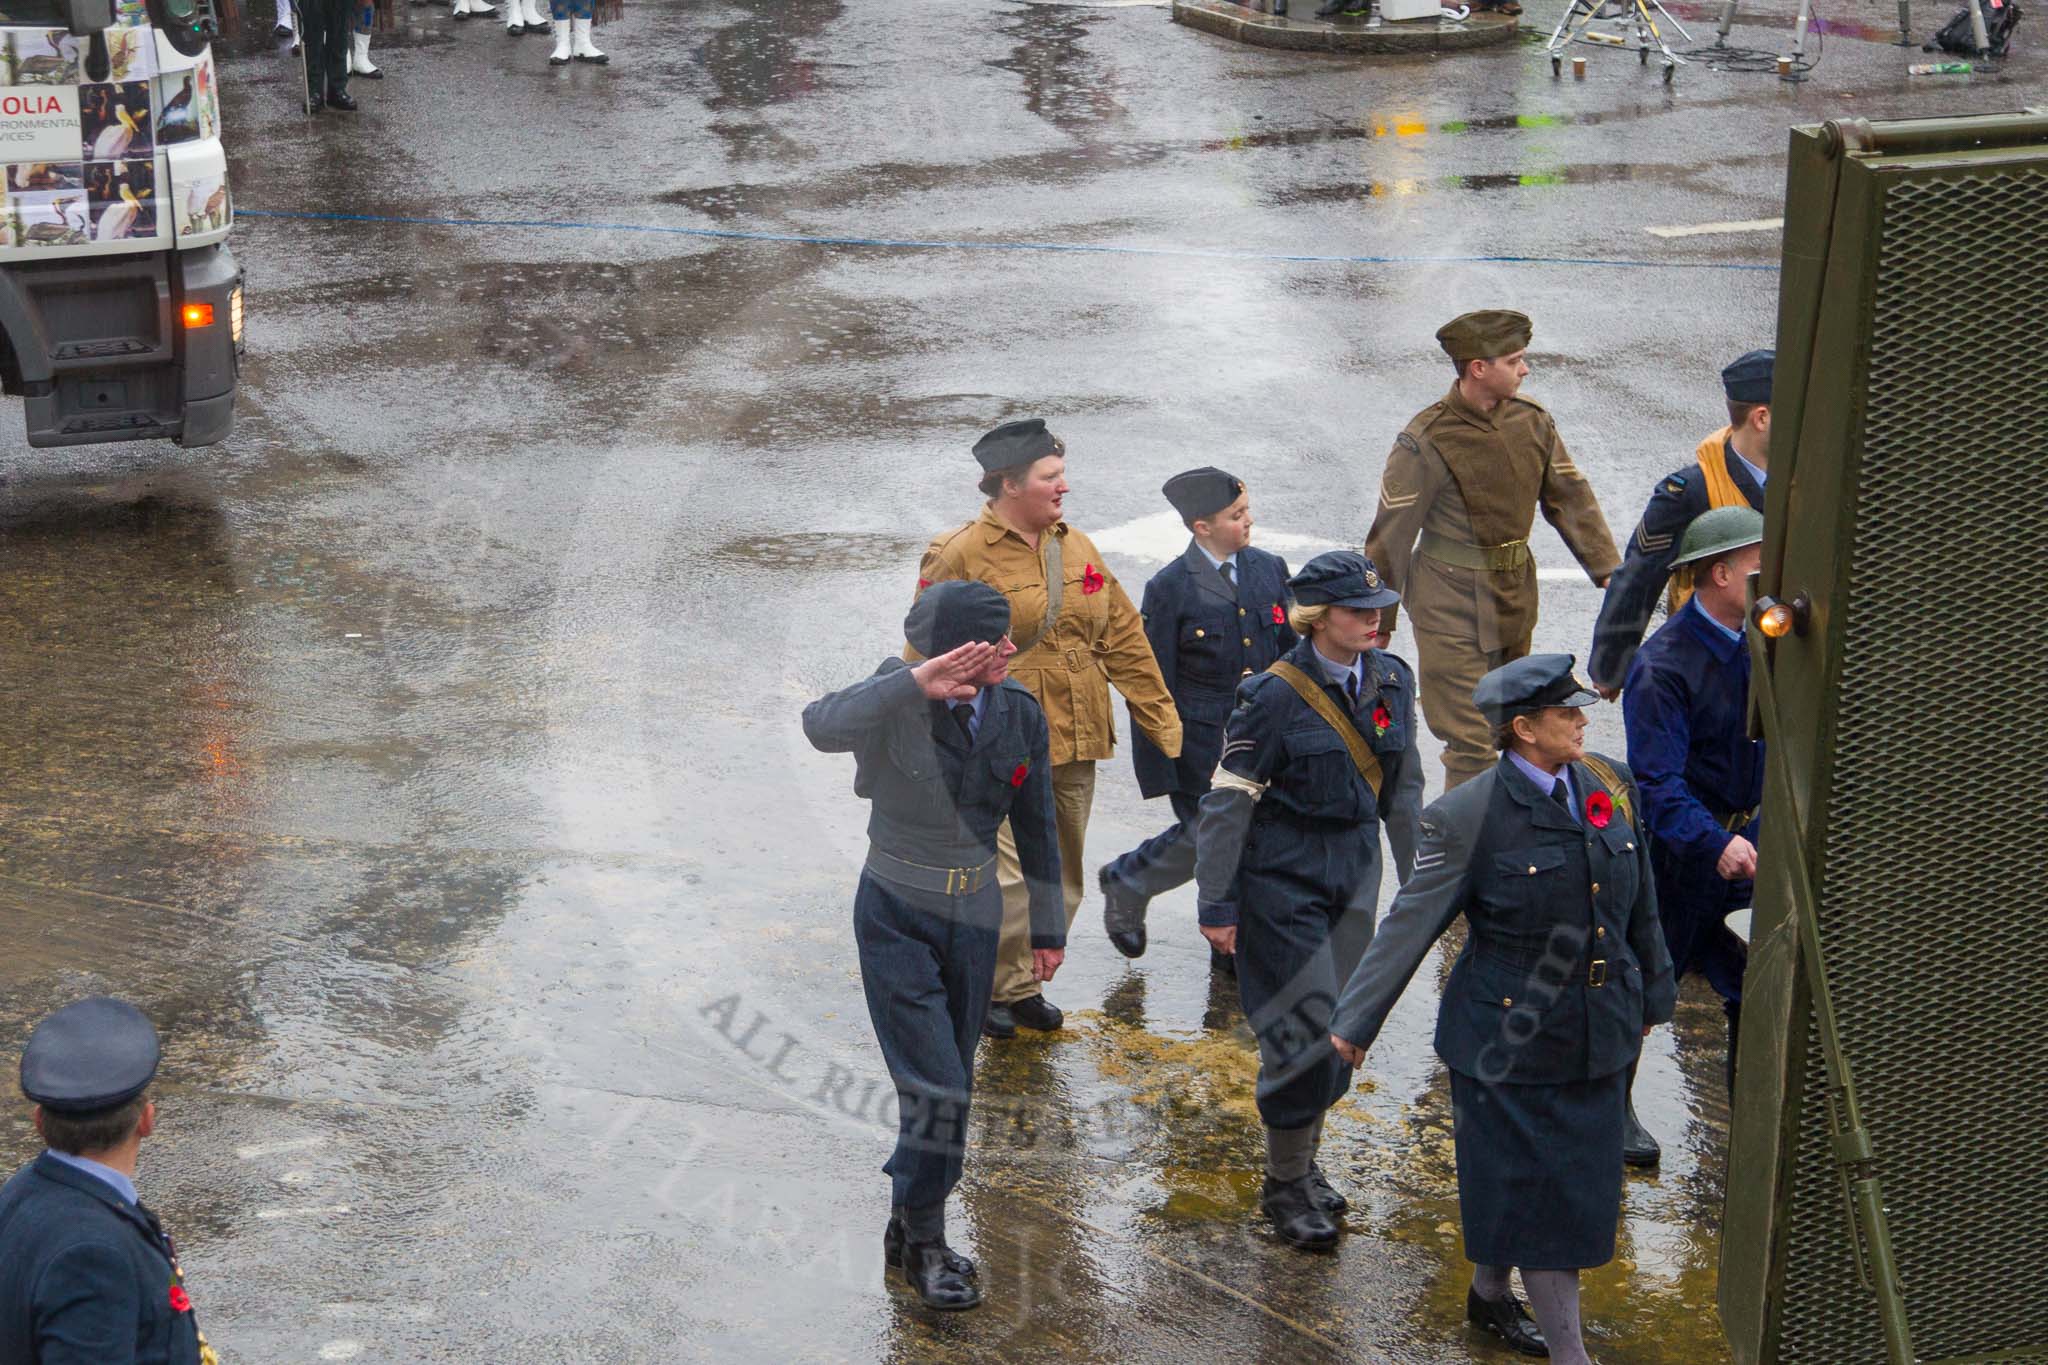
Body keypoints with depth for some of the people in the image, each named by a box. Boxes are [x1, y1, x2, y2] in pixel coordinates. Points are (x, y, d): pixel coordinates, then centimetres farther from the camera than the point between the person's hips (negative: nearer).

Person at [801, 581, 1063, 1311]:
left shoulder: (1019, 715, -5)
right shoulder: (896, 704, -18)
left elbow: (1037, 828, 7)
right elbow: (822, 725, -42)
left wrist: (1048, 927, 13)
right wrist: (914, 684, -52)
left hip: (974, 919, 5)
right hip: (896, 916, -5)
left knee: (949, 1085, 13)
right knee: (936, 1086, -9)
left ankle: (910, 1231, 30)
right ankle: (923, 1245, 9)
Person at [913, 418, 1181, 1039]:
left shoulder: (1078, 549, 11)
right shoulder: (959, 557, -8)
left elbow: (1123, 640, 15)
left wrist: (1165, 725, 13)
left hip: (1076, 748, 7)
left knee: (1062, 878, 12)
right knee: (1012, 875, -9)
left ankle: (1023, 985, 26)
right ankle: (991, 989, 10)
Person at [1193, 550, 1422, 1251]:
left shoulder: (1391, 681, 2)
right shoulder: (1275, 695, -16)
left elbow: (1403, 788, 13)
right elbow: (1227, 801, -12)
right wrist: (1215, 904, -12)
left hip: (1354, 865, 6)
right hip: (1282, 874, -6)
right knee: (1305, 1027, -6)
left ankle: (1302, 1164, 30)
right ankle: (1284, 1185, 11)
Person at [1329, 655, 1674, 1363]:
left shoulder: (1611, 788, 1)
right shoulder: (1467, 816, -17)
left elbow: (1640, 909, 13)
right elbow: (1411, 924, -12)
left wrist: (1650, 1000, 22)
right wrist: (1356, 1021, -10)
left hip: (1598, 1032, 7)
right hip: (1511, 1035, -7)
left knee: (1580, 1178, 19)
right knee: (1533, 1185, 2)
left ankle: (1490, 1294, 42)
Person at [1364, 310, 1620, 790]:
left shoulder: (1531, 420, 0)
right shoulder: (1427, 441, -18)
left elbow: (1570, 498, 8)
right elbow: (1391, 534, -11)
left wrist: (1608, 570, -1)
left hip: (1515, 599, 7)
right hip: (1452, 603, -7)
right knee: (1471, 742, -7)